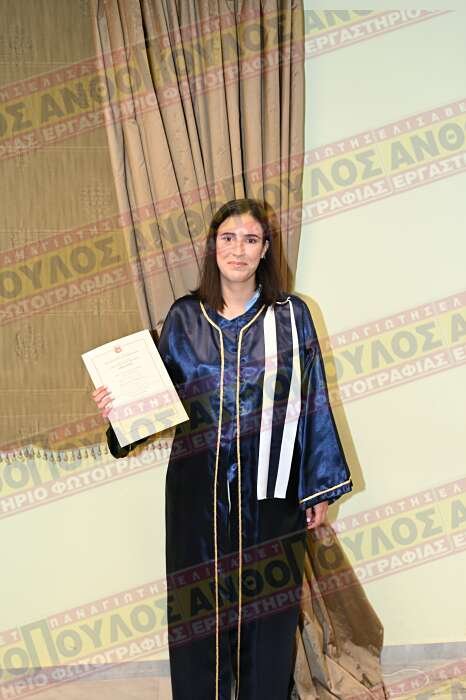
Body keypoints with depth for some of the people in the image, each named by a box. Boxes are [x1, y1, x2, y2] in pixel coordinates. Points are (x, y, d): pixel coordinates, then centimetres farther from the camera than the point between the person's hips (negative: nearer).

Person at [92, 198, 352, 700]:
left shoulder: (291, 315, 1)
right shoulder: (184, 318, 4)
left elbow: (313, 403, 2)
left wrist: (321, 488, 1)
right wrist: (117, 406, -14)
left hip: (270, 489, -1)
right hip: (199, 489, 1)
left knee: (267, 611, 9)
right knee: (200, 610, 9)